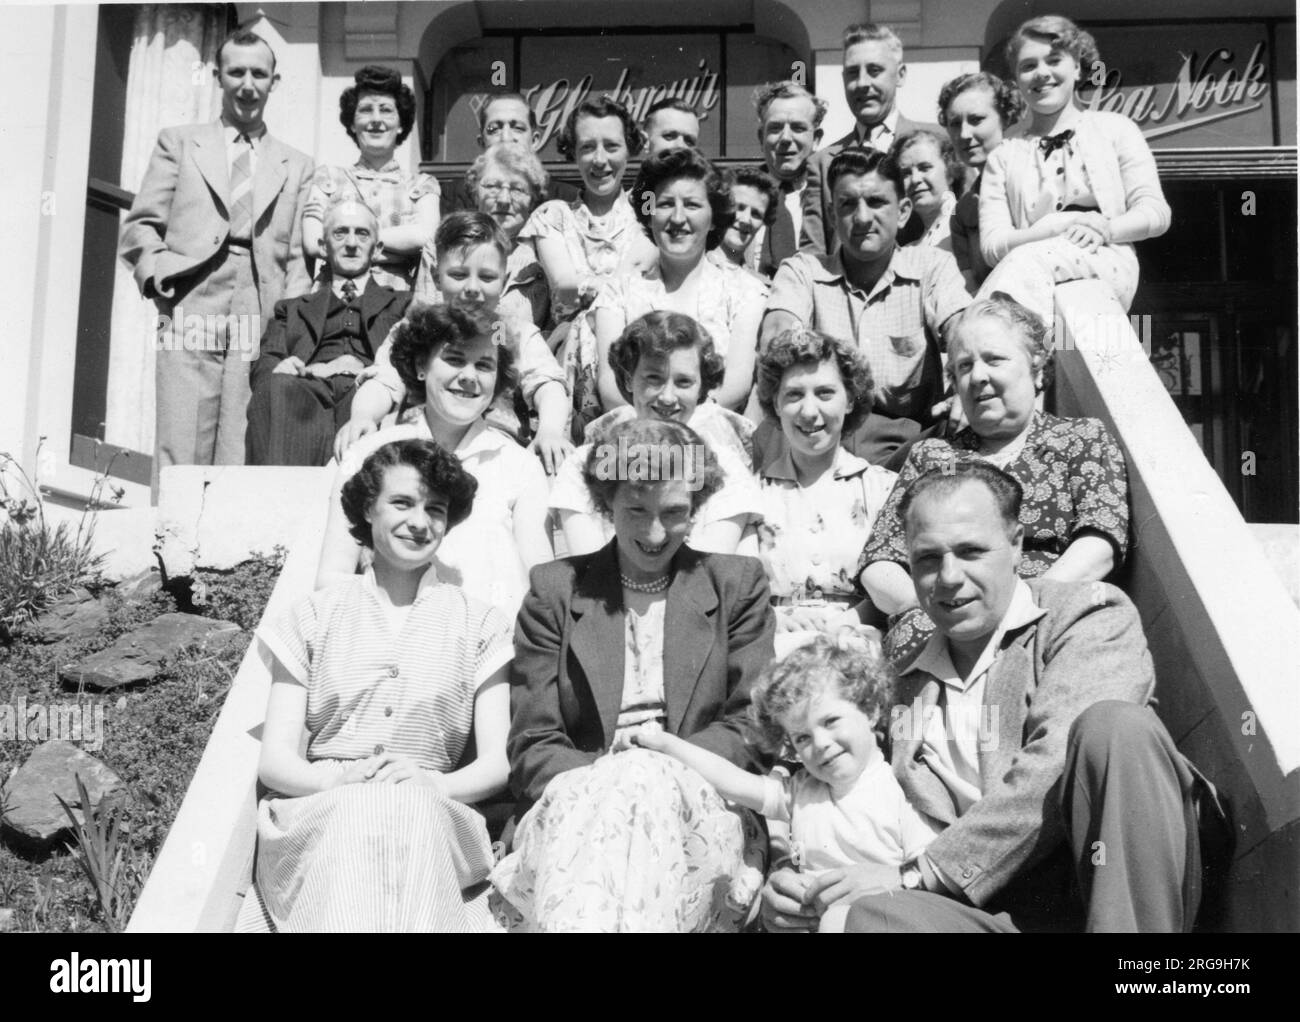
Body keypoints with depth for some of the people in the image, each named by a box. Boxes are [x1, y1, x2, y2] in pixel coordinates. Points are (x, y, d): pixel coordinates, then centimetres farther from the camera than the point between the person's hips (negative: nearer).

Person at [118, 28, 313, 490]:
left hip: (262, 329, 1)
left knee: (243, 465, -5)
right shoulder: (178, 142, 18)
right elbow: (138, 228, 12)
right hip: (190, 318, -1)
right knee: (179, 462, -8)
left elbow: (297, 256, 14)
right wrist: (160, 272, -7)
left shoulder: (296, 165, 20)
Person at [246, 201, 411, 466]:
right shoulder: (292, 308, 33)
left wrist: (365, 371, -10)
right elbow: (263, 367, 17)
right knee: (277, 387, -34)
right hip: (308, 389, 2)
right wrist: (312, 371, -8)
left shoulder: (403, 303, 28)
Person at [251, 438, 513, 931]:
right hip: (321, 814, 0)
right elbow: (274, 760, 7)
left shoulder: (479, 625, 15)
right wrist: (340, 779, -15)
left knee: (411, 810, -35)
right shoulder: (313, 617, 15)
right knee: (353, 815, -35)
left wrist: (433, 785, -16)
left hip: (433, 821, 0)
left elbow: (497, 763, 7)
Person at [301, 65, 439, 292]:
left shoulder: (421, 185, 14)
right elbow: (312, 243, 1)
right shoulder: (328, 178, 14)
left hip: (399, 296, 0)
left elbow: (423, 236, -5)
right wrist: (400, 245, -1)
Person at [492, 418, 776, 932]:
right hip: (574, 807, 0)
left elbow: (751, 728, 7)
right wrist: (603, 777, -16)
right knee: (598, 799, -35)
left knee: (647, 782, -34)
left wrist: (658, 759, -12)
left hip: (699, 809, 0)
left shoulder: (738, 584, 14)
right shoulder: (555, 589, 13)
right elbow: (533, 746, 6)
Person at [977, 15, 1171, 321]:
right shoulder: (1003, 157, 20)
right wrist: (1059, 226, -12)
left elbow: (1156, 213, 10)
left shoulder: (1115, 128, 20)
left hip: (1108, 265, -1)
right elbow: (992, 246, 6)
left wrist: (1105, 230, -11)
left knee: (1028, 261, -35)